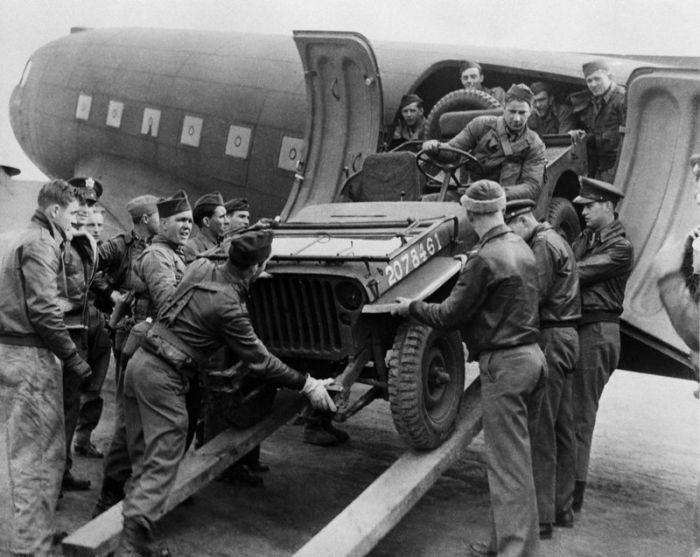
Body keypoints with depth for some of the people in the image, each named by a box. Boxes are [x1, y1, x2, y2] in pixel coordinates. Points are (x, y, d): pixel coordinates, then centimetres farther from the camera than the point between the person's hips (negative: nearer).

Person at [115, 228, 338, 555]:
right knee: (161, 465, -6)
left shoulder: (200, 267, 4)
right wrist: (306, 385, -3)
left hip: (139, 362, 9)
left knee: (142, 458, 15)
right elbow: (260, 361, -11)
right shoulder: (228, 307, -18)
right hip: (163, 378, -9)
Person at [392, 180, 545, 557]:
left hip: (504, 365, -9)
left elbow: (449, 316, -12)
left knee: (508, 465, -3)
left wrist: (409, 307, 4)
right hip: (532, 356, 9)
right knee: (514, 458, 16)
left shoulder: (485, 259, -17)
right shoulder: (522, 248, 10)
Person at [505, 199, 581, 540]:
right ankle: (562, 508, 23)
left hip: (550, 339, -10)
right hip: (565, 336, 10)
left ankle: (541, 517, -3)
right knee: (561, 427, 14)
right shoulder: (555, 240, 19)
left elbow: (534, 296, -20)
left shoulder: (543, 244, -12)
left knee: (540, 430, -7)